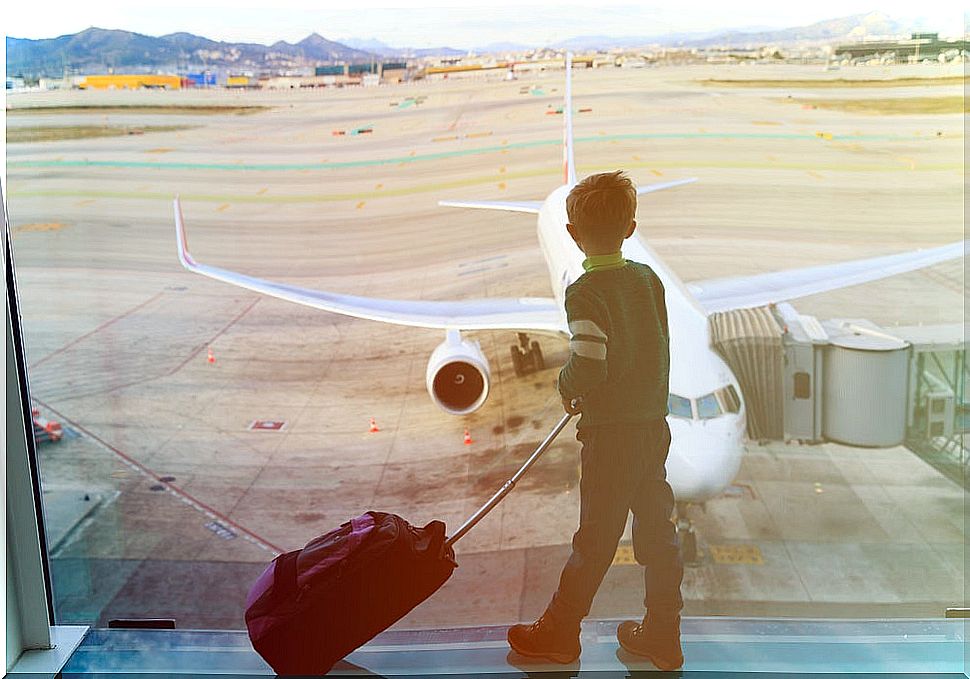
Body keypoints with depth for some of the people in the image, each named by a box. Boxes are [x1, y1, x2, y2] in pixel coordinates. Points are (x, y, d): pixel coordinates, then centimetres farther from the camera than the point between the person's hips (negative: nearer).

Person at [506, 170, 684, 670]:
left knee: (596, 538, 5)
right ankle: (663, 638, 26)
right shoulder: (649, 279, 3)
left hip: (611, 433, -6)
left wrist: (567, 383, -2)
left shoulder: (585, 292, -17)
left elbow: (589, 367, -25)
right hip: (654, 425, 6)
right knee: (657, 531, 14)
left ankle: (559, 633, 23)